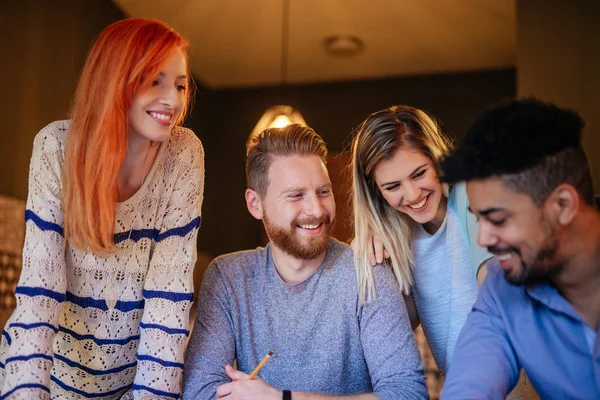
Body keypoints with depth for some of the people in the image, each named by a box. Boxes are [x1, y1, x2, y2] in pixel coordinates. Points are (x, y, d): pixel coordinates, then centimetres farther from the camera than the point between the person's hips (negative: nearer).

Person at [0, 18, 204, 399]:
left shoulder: (184, 154, -16)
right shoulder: (58, 145, -18)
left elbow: (172, 281, -18)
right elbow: (39, 281, -20)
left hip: (145, 356, 1)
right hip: (60, 359, 0)